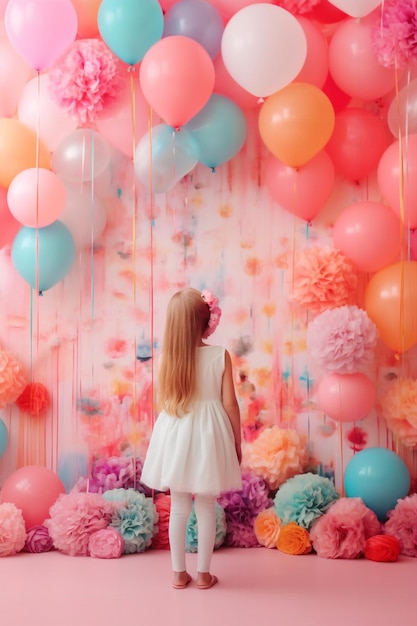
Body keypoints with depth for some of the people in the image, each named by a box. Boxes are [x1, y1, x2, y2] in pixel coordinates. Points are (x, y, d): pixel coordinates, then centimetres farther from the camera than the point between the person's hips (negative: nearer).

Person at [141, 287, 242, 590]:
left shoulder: (167, 358, -7)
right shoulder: (220, 356, -12)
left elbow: (163, 403, 1)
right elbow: (230, 403, -8)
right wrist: (237, 442, 3)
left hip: (175, 436, 2)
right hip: (208, 436, -1)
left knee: (179, 508, 12)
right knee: (206, 508, 10)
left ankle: (179, 573, 20)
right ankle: (204, 574, 18)